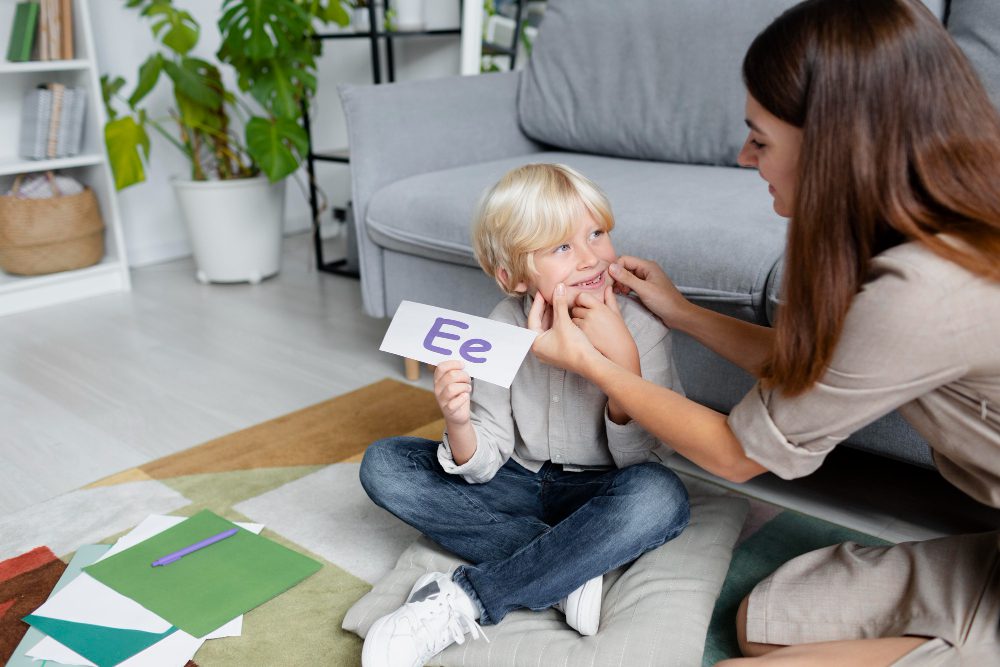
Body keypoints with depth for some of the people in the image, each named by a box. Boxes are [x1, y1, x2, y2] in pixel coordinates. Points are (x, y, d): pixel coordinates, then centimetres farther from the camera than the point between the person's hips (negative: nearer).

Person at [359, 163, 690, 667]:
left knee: (659, 496, -36)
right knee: (383, 465, -13)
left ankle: (463, 601, -27)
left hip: (597, 495, -2)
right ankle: (568, 575, -21)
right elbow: (484, 465, -11)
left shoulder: (639, 327, -17)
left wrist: (623, 357, -32)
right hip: (522, 484, 3)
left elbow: (643, 459, -18)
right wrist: (459, 424, -35)